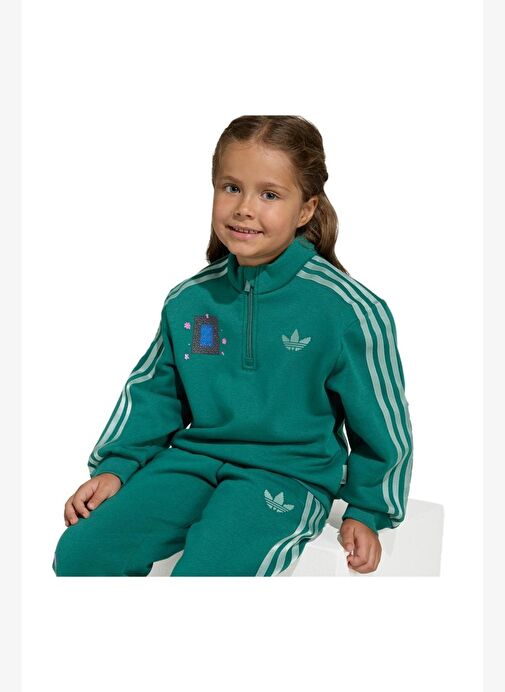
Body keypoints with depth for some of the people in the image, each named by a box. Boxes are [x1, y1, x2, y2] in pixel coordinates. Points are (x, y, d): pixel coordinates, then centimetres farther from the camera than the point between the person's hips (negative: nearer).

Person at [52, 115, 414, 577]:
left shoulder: (349, 311, -11)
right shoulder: (188, 300, 3)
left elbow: (381, 421, 0)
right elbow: (153, 392, 16)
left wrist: (366, 511, 5)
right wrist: (116, 466, 7)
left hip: (288, 474, -4)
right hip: (195, 457, 5)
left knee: (201, 574, -29)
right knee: (79, 553, -12)